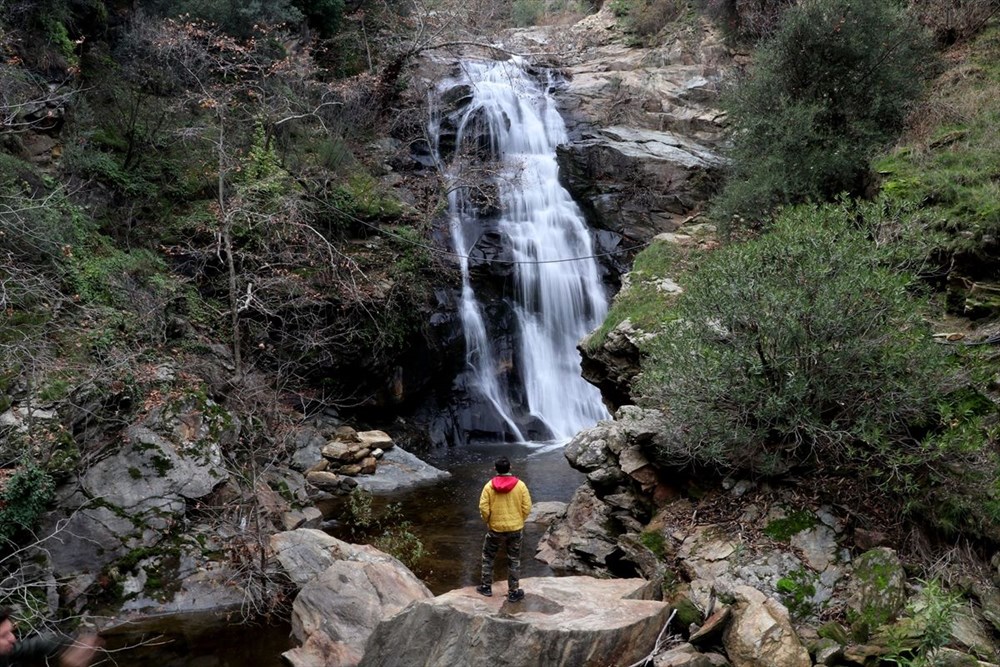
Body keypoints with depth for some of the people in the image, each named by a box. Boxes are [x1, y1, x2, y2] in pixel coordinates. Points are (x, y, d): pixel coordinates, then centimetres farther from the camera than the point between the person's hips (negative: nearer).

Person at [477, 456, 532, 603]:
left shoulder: (489, 486, -11)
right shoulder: (520, 485, -10)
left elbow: (483, 508, -11)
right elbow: (527, 508, -7)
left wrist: (488, 521, 7)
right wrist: (519, 521, 9)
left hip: (495, 529, 0)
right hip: (515, 529, 0)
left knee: (488, 557, 20)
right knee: (514, 560, 13)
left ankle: (486, 587, 26)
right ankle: (513, 592, 18)